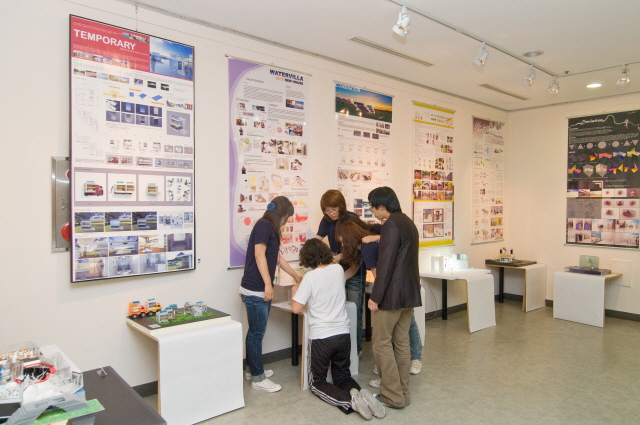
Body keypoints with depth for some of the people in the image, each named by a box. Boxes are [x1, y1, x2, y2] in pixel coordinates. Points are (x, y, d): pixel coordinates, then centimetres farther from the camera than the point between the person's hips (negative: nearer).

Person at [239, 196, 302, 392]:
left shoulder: (271, 228, 18)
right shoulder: (263, 225, -12)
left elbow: (278, 257, 26)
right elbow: (259, 255, -19)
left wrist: (296, 276, 33)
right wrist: (268, 284, -21)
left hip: (261, 290, 9)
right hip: (255, 290, -9)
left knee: (255, 332, 16)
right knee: (257, 333, -1)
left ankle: (253, 369, 28)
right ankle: (258, 378, 8)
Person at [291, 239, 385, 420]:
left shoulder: (310, 277, -15)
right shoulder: (338, 269, 1)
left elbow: (296, 308, -14)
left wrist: (295, 290, 5)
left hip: (321, 337, -5)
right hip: (343, 334, 5)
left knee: (317, 382, 13)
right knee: (342, 375, 23)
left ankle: (349, 400, -13)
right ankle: (359, 393, -10)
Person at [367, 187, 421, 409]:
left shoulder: (391, 225, -17)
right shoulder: (408, 222, 13)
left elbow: (386, 264, -21)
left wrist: (375, 296, -17)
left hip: (392, 294, -9)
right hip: (409, 293, 9)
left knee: (382, 343, 1)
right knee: (401, 343, 14)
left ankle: (393, 396, 7)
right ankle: (402, 392, 21)